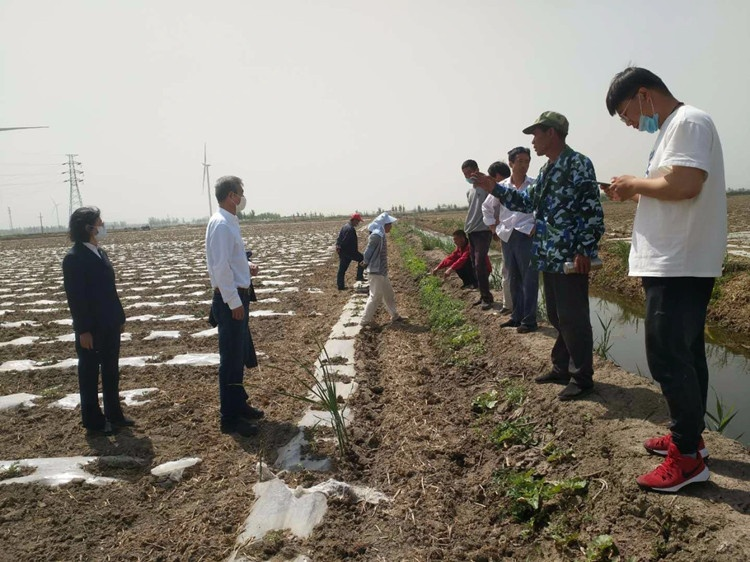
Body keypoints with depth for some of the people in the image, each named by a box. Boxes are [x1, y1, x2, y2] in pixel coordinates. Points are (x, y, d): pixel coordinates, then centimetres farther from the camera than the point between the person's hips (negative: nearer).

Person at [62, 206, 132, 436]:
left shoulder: (100, 253, 10)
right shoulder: (74, 258, -15)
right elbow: (75, 297, -17)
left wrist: (120, 317, 13)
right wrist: (83, 330, -18)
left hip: (109, 325, 8)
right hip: (91, 329, -8)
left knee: (111, 371, 16)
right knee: (89, 375, 6)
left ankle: (114, 415, 29)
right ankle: (93, 422, 17)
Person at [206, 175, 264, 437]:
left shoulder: (229, 222, 12)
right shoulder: (220, 224, -18)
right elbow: (220, 267, -23)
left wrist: (246, 269, 11)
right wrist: (234, 302, -22)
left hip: (237, 296, 10)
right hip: (230, 299, -10)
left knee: (240, 355, 20)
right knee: (231, 359, -2)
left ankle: (239, 404, 34)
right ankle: (230, 418, 9)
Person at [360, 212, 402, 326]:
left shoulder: (381, 235, 11)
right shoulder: (376, 235, -20)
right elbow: (368, 251, -17)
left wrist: (366, 261, 4)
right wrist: (366, 262, -4)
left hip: (382, 271, 10)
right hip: (377, 271, -10)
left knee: (389, 294, 18)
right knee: (375, 297, -2)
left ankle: (394, 316, 31)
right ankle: (365, 320, 8)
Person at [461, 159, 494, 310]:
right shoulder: (469, 192, 18)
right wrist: (468, 227, 15)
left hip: (483, 231, -8)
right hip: (471, 232, 8)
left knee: (480, 265, -13)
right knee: (475, 266, 8)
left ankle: (487, 297, -6)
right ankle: (484, 295, 16)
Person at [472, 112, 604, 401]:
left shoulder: (578, 164, -10)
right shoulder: (546, 170, 17)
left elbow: (592, 211, -15)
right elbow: (527, 201, 22)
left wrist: (585, 251, -19)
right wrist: (493, 188, 14)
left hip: (571, 258, -9)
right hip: (549, 257, 9)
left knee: (573, 318, -3)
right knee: (556, 316, 16)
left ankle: (582, 378, 9)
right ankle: (561, 369, 29)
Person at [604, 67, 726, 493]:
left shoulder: (688, 122, -12)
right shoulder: (674, 129, 19)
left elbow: (685, 185, -25)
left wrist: (635, 183, -11)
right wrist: (637, 192, 9)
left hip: (680, 266, -11)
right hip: (674, 264, 11)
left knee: (668, 357, -7)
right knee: (684, 353, 16)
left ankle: (689, 457, 3)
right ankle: (689, 436, 28)